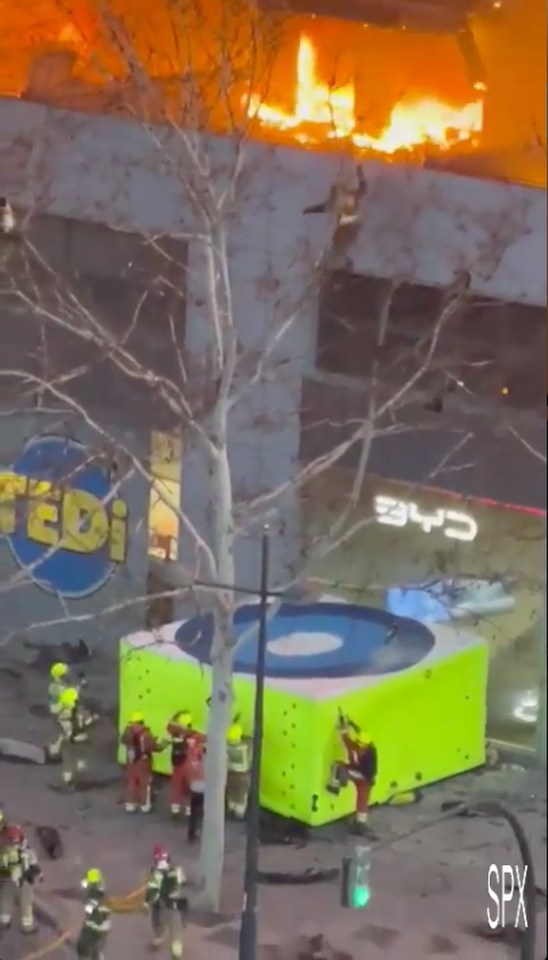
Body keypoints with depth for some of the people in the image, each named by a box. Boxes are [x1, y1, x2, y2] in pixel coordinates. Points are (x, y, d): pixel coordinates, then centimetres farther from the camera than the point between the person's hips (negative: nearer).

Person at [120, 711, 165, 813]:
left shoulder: (128, 732, -7)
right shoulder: (145, 734, -25)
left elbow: (123, 740, 12)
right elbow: (154, 746, -24)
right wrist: (161, 744, -3)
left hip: (131, 762, 5)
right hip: (143, 763, -5)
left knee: (131, 783, 15)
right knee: (145, 783, 8)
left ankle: (130, 805, 20)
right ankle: (145, 805, 14)